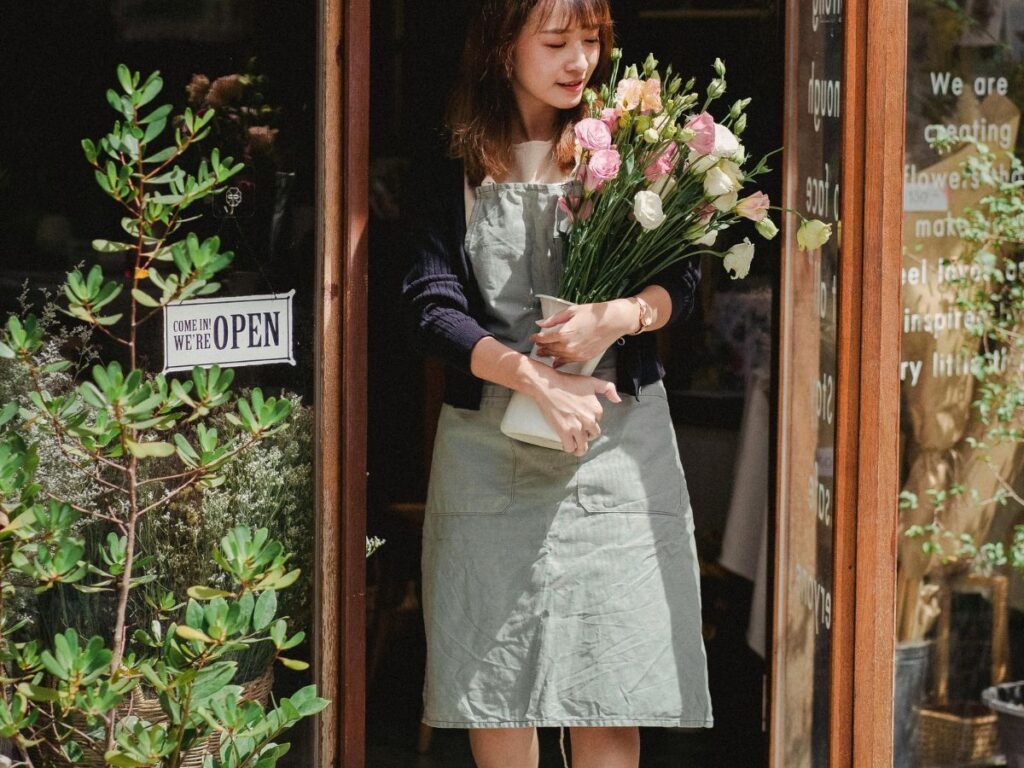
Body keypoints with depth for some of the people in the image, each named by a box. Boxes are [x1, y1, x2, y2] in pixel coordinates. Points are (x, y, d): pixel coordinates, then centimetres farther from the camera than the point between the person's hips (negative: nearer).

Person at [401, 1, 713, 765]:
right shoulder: (453, 169, 3)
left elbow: (683, 280, 3)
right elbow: (433, 307, -6)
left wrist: (617, 317, -19)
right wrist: (539, 379, -19)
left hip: (616, 441, 0)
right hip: (491, 445, 0)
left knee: (609, 690, -3)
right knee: (494, 680, 3)